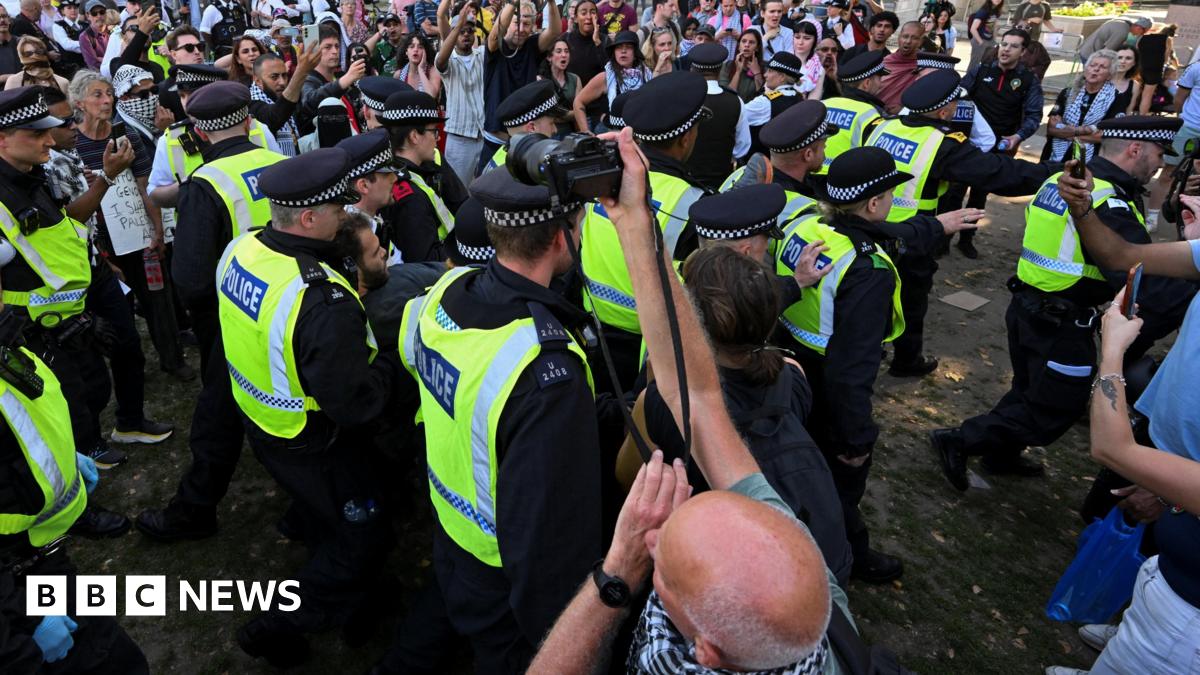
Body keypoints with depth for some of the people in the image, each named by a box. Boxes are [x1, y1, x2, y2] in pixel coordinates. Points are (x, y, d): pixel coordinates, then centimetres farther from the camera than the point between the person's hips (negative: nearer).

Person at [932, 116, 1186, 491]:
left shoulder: (1064, 178, 4)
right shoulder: (1108, 204, -23)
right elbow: (1146, 281, -29)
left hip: (1027, 306, 9)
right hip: (1062, 325, -9)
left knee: (1031, 391, 25)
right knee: (1055, 409, 7)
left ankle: (1001, 456, 39)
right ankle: (959, 442, 8)